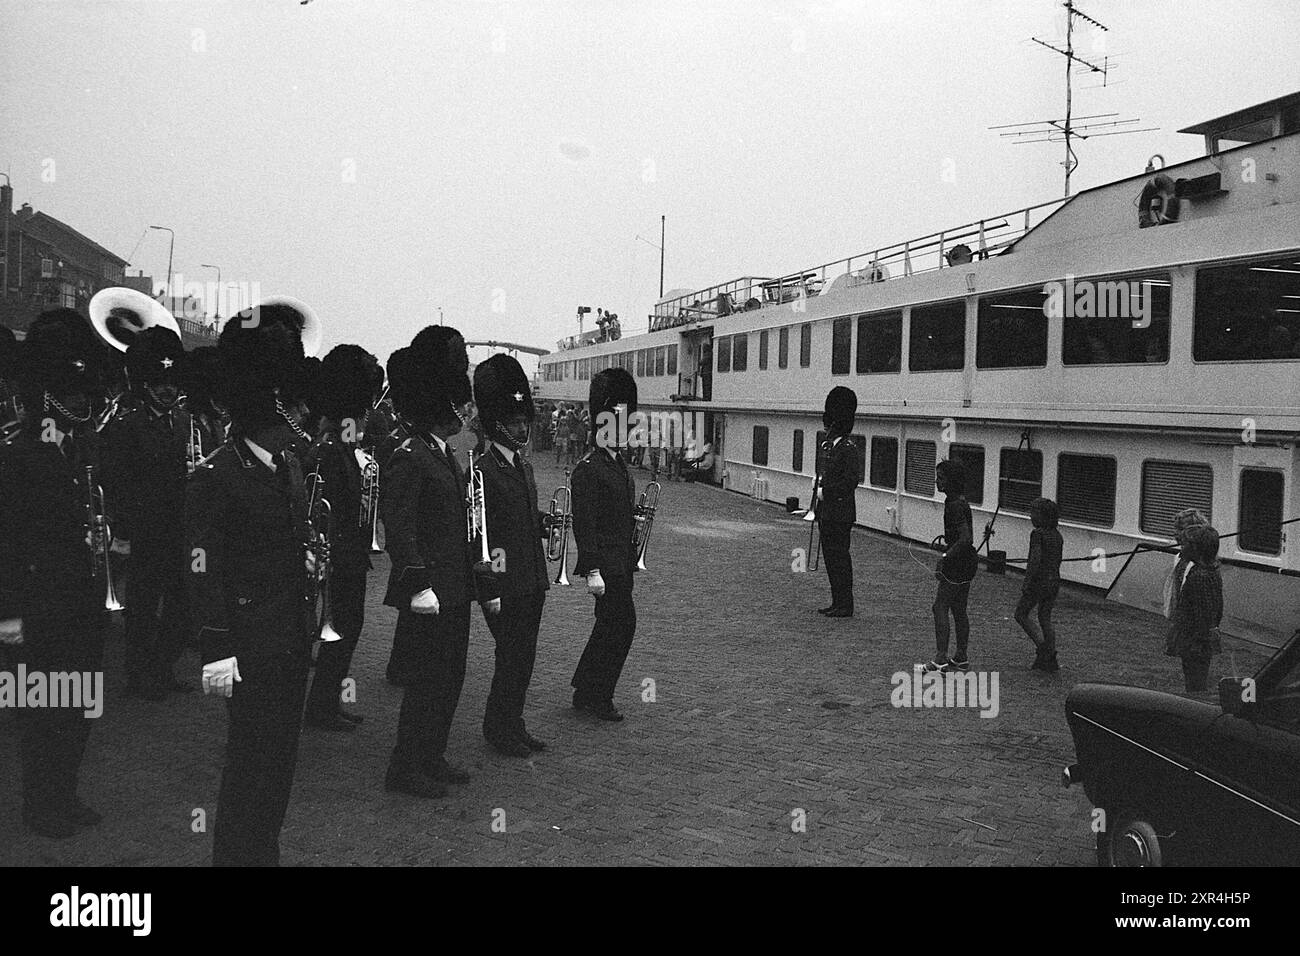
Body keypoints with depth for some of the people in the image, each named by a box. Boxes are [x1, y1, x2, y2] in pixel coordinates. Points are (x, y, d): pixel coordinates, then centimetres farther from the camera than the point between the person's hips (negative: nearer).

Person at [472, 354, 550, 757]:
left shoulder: (525, 467, 14)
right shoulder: (483, 471, -13)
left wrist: (542, 523, 4)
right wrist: (489, 590, -18)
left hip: (533, 581, 8)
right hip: (505, 584, -8)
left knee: (524, 657, 13)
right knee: (511, 656, -2)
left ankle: (513, 725, 25)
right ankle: (498, 730, 13)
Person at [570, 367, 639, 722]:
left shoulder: (620, 466, 14)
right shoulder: (588, 469, -14)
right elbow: (584, 524, -18)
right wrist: (593, 571, -22)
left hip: (622, 563, 9)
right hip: (606, 565, -9)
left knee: (610, 627, 13)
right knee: (622, 625, -7)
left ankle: (585, 694, 24)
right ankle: (599, 698, 5)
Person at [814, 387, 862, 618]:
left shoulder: (848, 449, -14)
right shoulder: (827, 446, 14)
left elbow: (852, 480, -21)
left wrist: (826, 491, -16)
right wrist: (816, 507, 18)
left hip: (840, 514, -9)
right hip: (827, 513, 9)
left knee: (839, 556, -4)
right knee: (830, 556, 12)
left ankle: (845, 606, 3)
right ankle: (837, 603, 20)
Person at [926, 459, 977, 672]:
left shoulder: (955, 505, -20)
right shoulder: (957, 501, 11)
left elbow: (966, 539, -27)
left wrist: (946, 557, -27)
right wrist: (948, 546, 18)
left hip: (959, 564, -10)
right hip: (966, 563, 10)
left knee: (940, 607, -7)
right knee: (959, 611, 15)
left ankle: (941, 659, -8)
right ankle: (961, 659, 22)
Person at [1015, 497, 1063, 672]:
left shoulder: (1037, 534, -15)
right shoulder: (1057, 535, 9)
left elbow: (1035, 560, -20)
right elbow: (1058, 561, 16)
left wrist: (1026, 583, -16)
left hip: (1039, 580, -8)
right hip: (1054, 581, 8)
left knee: (1021, 615, 7)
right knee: (1045, 619, 14)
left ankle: (1042, 646, -7)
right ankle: (1050, 660, 12)